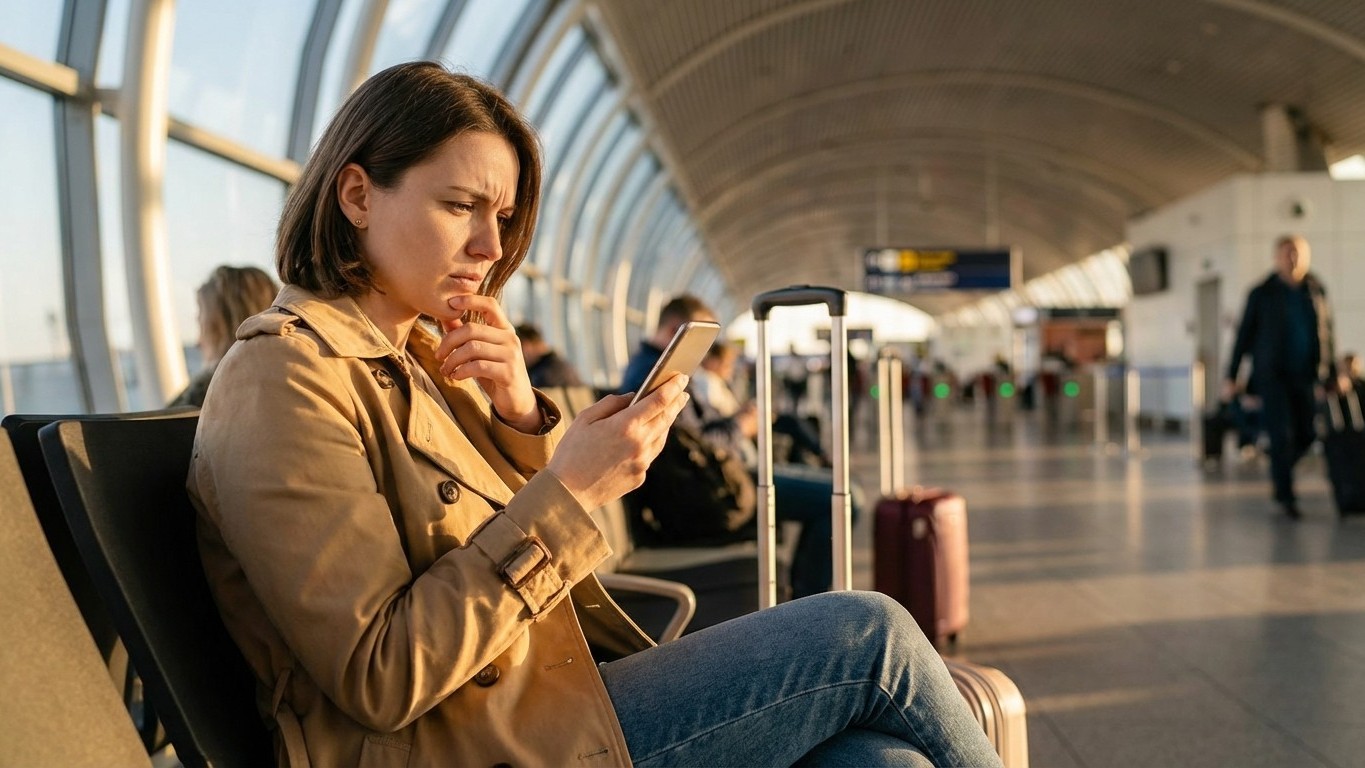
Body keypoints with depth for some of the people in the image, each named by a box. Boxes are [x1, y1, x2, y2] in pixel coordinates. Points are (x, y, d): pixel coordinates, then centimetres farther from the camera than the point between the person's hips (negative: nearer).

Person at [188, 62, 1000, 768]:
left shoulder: (422, 354, 14)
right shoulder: (284, 377, -13)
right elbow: (379, 679, -19)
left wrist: (523, 417, -4)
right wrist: (566, 491, -23)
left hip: (547, 695, 8)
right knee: (867, 637, -10)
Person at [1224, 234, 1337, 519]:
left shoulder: (1316, 291, 7)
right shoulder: (1262, 293, -1)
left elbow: (1327, 335, 13)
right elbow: (1244, 335, 2)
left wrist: (1331, 374, 12)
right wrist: (1231, 377, 1)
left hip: (1306, 375, 4)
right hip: (1272, 375, -3)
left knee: (1305, 435, 5)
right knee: (1282, 434, -9)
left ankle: (1279, 472, 32)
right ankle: (1286, 495, 2)